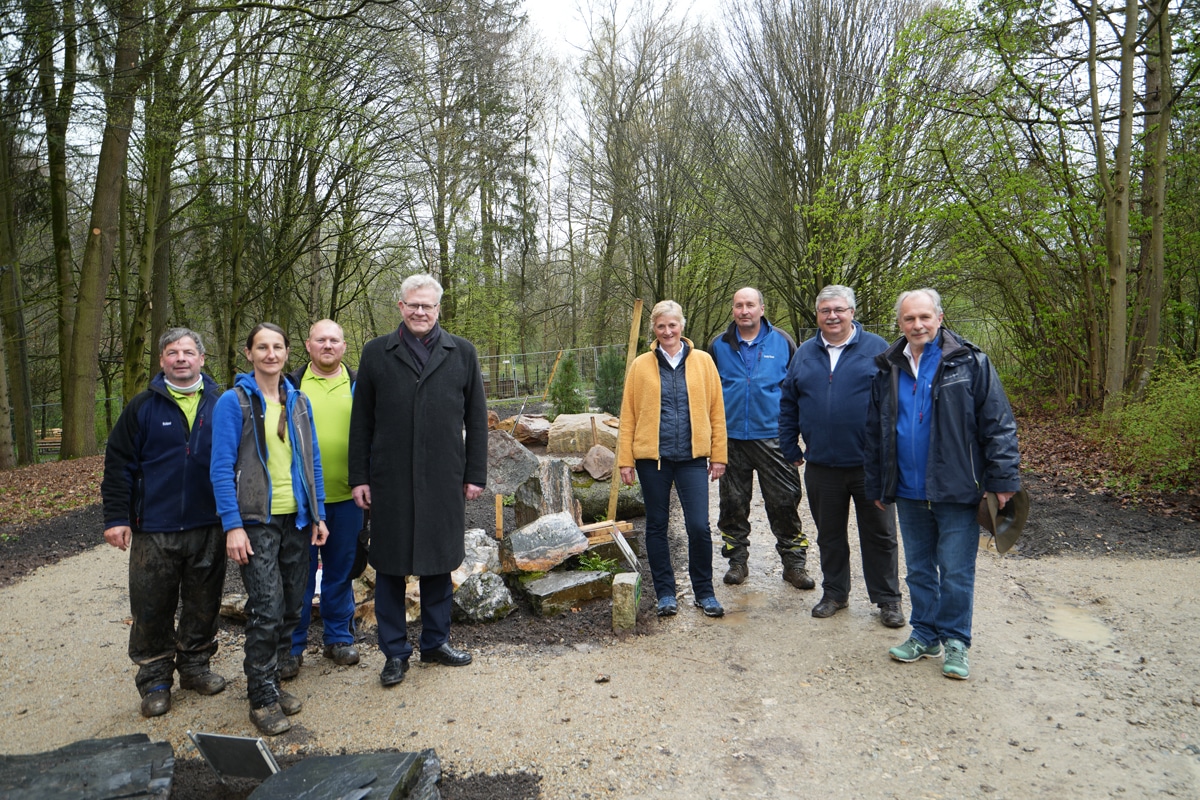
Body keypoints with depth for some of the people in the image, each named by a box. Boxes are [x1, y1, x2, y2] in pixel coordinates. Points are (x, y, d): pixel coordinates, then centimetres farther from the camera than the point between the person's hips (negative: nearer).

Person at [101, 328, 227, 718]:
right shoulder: (143, 407, 1)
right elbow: (118, 464, 1)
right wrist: (116, 516, -5)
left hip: (209, 528, 2)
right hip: (154, 530, -1)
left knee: (203, 605, 12)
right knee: (152, 610, 5)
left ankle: (195, 665, 30)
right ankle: (155, 680, 20)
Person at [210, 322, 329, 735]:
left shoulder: (298, 401, 9)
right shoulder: (233, 401, -5)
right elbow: (222, 466, -9)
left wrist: (318, 514, 8)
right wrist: (233, 526, -14)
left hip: (296, 518, 5)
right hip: (257, 520, -5)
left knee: (291, 607, 11)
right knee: (267, 608, -8)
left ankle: (272, 682, 27)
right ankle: (263, 698, 6)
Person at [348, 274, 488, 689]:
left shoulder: (462, 353, 6)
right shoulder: (376, 353, 5)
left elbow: (476, 418, 7)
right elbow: (361, 421, 5)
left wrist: (475, 474, 3)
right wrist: (359, 477, 1)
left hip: (444, 480, 1)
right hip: (390, 480, 0)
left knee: (439, 563, 11)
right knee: (390, 565, 7)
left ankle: (436, 641, 29)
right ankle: (395, 651, 22)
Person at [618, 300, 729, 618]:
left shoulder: (703, 361, 5)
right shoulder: (641, 365, 3)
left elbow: (716, 411, 6)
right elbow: (628, 415, 4)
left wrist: (718, 455, 2)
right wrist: (625, 459, 0)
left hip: (692, 456, 0)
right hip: (652, 458, 1)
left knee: (699, 526, -4)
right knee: (656, 527, 9)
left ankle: (704, 592, 16)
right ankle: (665, 594, 23)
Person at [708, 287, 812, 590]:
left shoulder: (781, 342, 3)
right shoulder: (719, 346, 7)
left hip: (772, 437, -1)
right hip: (731, 438, 2)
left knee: (784, 502, 1)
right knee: (733, 504, 9)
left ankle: (794, 562, 14)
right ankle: (737, 560, 23)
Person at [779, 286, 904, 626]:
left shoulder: (877, 349, -2)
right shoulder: (805, 353, 8)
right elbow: (788, 404, 11)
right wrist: (790, 447, 8)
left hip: (870, 465, -3)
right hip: (821, 467, 3)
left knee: (879, 535, 8)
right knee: (829, 535, 15)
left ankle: (888, 600, 22)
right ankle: (834, 594, 30)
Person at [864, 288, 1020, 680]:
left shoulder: (969, 363, -5)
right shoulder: (888, 370, 8)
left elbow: (998, 424, -6)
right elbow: (875, 434, 14)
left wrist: (1002, 479, -11)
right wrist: (877, 486, 15)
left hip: (957, 491, -4)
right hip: (909, 493, 5)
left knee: (956, 572, 3)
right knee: (919, 569, 16)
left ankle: (955, 642, 19)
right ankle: (924, 635, 30)